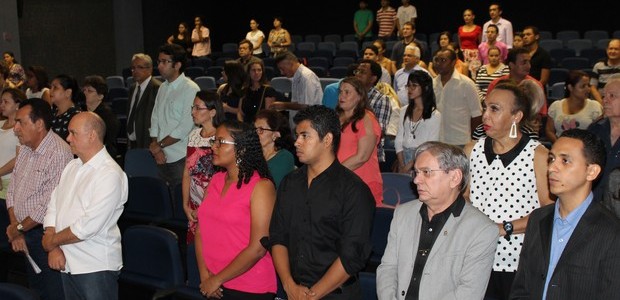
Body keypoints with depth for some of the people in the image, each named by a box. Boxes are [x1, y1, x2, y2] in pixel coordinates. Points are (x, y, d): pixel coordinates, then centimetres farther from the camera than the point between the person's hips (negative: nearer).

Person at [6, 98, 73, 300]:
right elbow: (12, 191, 11)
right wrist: (15, 229, 1)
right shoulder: (25, 148, 9)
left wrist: (19, 228, -9)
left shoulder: (59, 153, -21)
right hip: (26, 235, 9)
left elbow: (49, 205, -23)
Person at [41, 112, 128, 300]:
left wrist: (52, 240, -8)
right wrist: (54, 249, -6)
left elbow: (87, 227, -22)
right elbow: (53, 208, 8)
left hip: (96, 268, -7)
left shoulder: (110, 175, -17)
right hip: (66, 263, 7)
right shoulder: (72, 167, 10)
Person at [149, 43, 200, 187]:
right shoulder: (163, 88, 14)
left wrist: (159, 145, -7)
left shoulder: (190, 89, -10)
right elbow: (155, 119, 14)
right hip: (162, 157, 6)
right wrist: (155, 147, 0)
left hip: (180, 159, -6)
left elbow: (185, 127, -15)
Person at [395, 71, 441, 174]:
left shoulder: (434, 115, -6)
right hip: (404, 157, 4)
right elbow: (399, 139, 8)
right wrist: (402, 165, -3)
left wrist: (410, 165, -11)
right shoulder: (404, 111, 10)